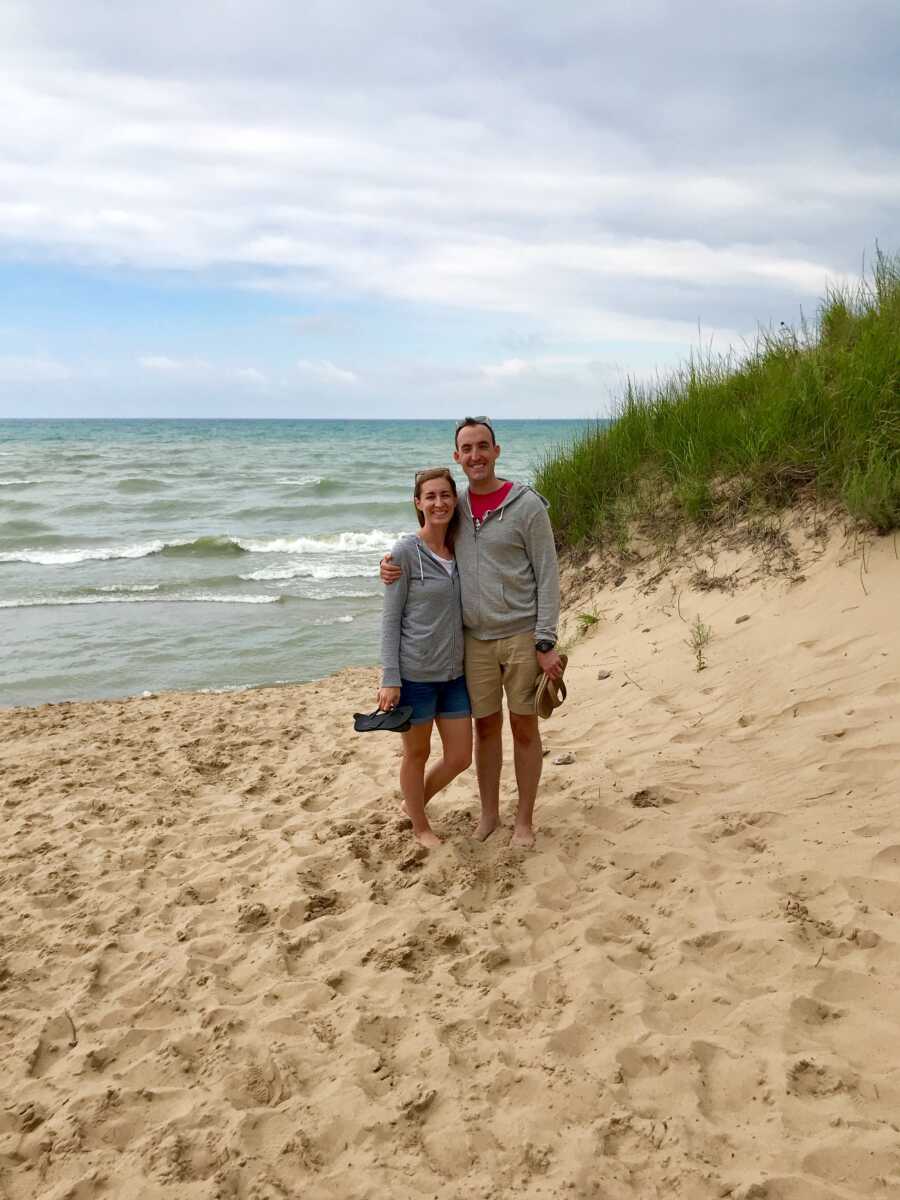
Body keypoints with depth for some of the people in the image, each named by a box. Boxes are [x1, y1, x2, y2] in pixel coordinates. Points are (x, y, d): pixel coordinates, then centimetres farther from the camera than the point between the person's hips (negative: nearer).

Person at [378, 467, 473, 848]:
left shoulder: (460, 550, 5)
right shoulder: (405, 552, -11)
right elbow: (390, 619, -9)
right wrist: (389, 679, -14)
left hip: (454, 673, 6)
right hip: (415, 674, -5)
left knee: (460, 757, 11)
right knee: (417, 753, 11)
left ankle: (414, 802, 38)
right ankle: (420, 827, 34)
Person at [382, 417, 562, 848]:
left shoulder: (527, 505, -9)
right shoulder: (456, 507, 5)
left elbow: (548, 576, -9)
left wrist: (546, 643, -13)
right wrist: (391, 566, -4)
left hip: (521, 636, -4)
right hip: (475, 639, 4)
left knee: (524, 728, 6)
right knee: (485, 727, 12)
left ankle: (524, 820, 20)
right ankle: (488, 814, 27)